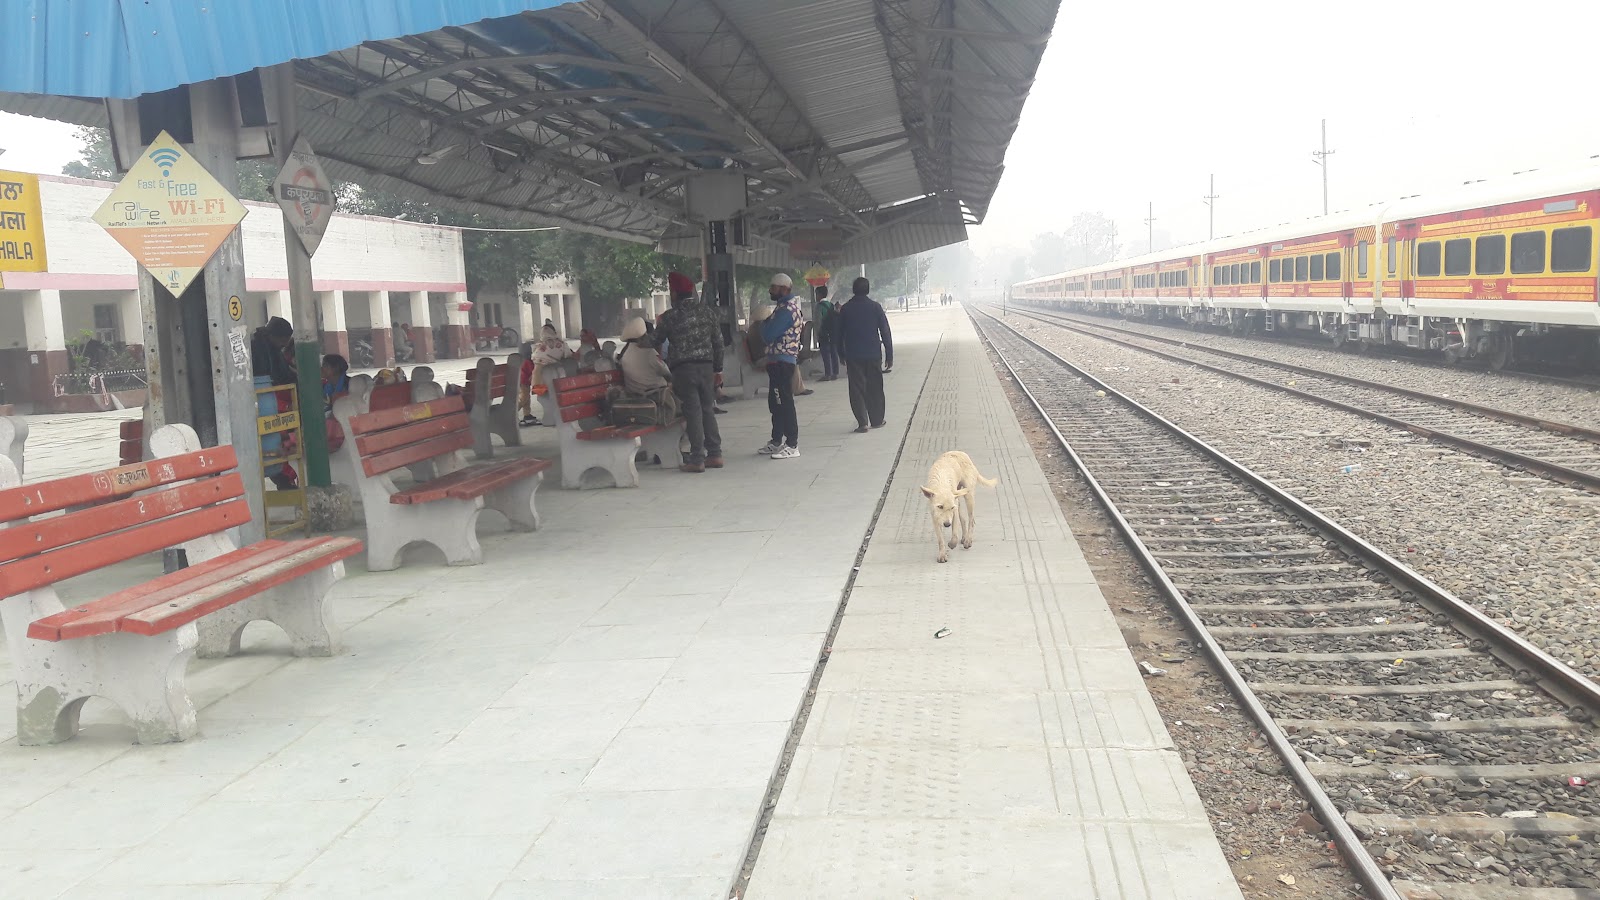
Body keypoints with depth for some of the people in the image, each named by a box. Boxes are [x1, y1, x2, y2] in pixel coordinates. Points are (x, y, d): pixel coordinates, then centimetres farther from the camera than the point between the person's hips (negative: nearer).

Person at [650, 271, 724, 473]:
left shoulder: (670, 316, -5)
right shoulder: (708, 312, 6)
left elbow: (655, 343, 4)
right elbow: (718, 342, 8)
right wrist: (718, 369, 15)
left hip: (683, 369, -4)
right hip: (706, 366, 4)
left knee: (693, 412, -2)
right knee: (708, 410, 12)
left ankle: (697, 459, -2)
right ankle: (715, 454, 14)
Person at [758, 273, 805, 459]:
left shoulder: (786, 309, -15)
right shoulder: (784, 307, 18)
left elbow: (768, 336, -17)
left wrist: (764, 325, 1)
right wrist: (767, 324, 1)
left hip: (781, 362, -11)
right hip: (778, 361, 11)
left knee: (784, 403, -9)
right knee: (775, 403, 15)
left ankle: (792, 445, -7)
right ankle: (777, 441, 24)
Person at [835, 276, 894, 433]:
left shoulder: (845, 309, 1)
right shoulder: (875, 307, -2)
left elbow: (839, 334, 5)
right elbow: (885, 332, -3)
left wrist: (842, 355, 14)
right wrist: (889, 355, 2)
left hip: (853, 356, 0)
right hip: (873, 354, 0)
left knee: (857, 389, 2)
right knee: (874, 388, 11)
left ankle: (862, 422, -7)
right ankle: (877, 420, 17)